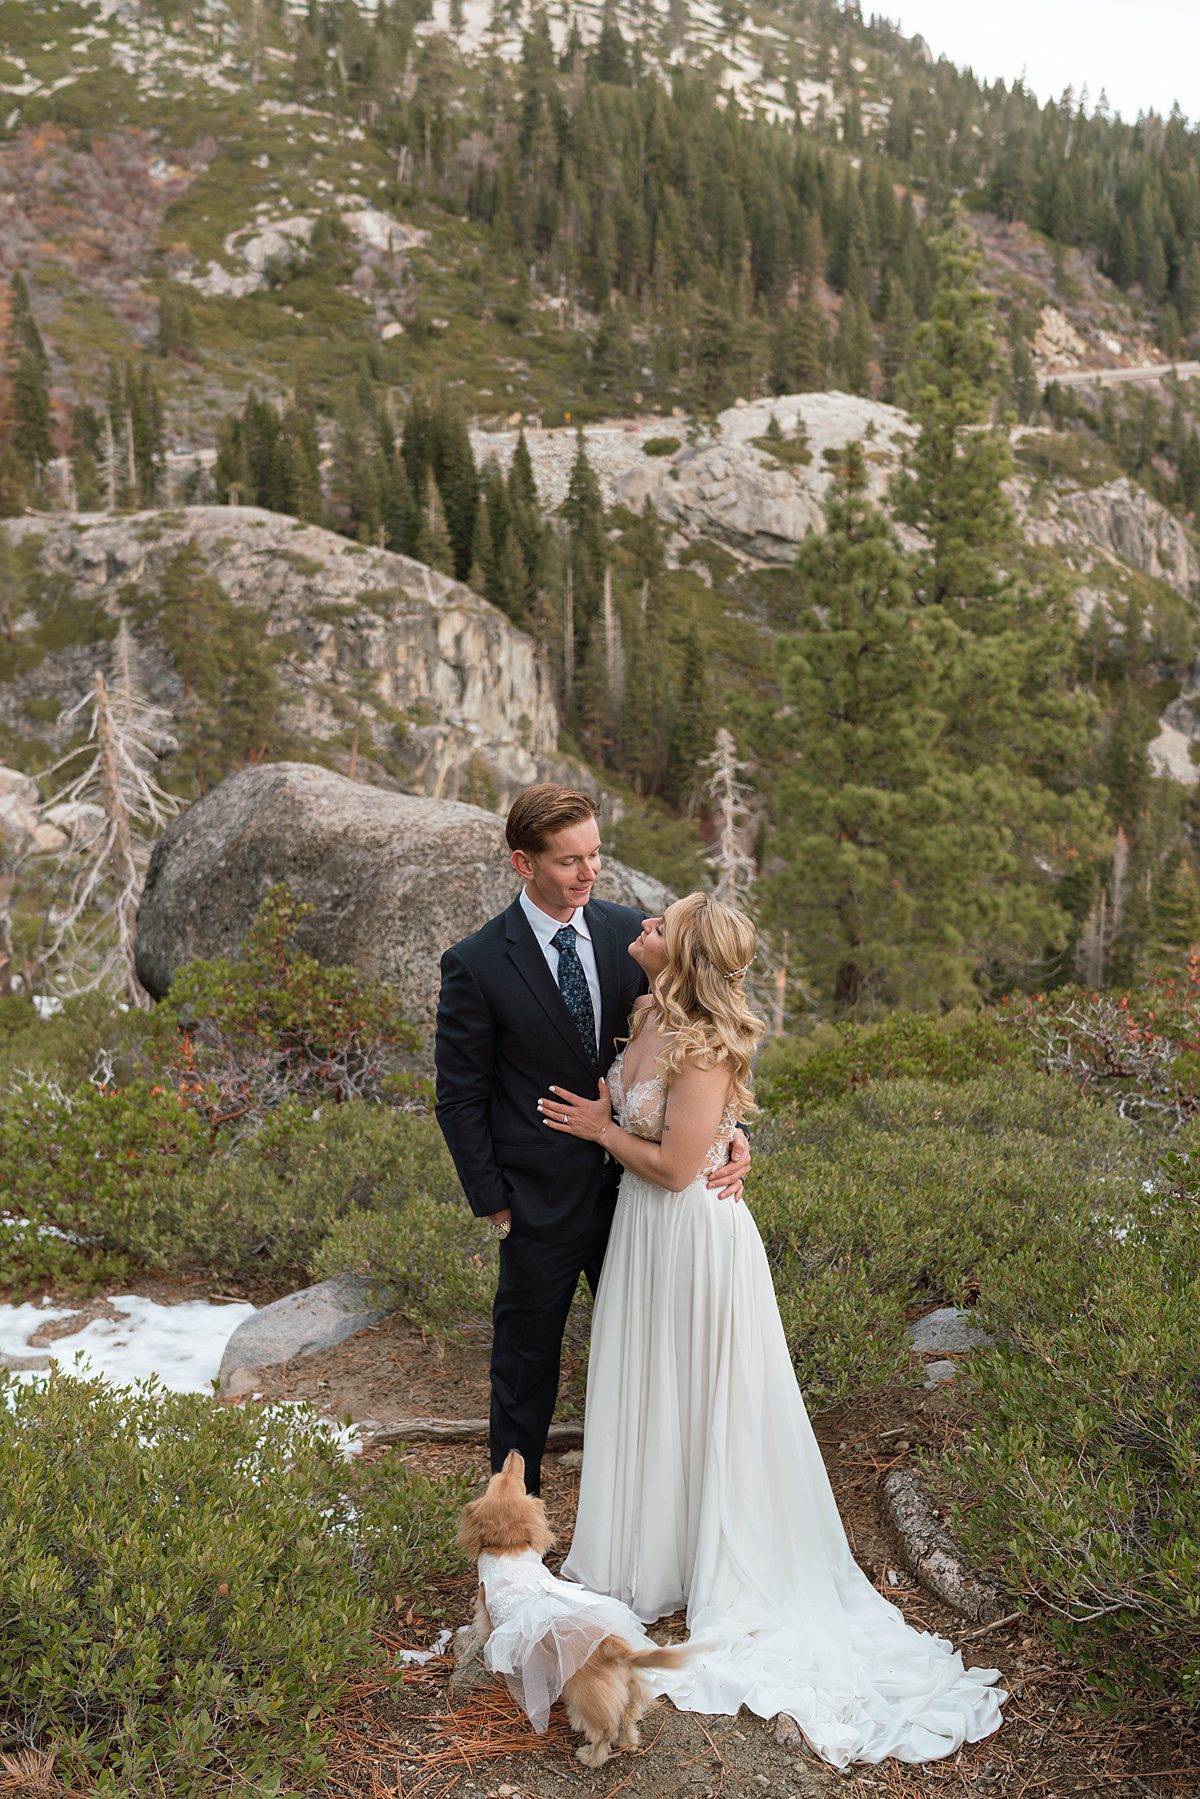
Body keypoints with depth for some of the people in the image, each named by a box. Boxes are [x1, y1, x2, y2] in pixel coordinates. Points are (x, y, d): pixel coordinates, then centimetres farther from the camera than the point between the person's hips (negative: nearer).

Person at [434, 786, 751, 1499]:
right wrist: (494, 1204, -8)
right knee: (527, 1360, 14)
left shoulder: (629, 931, -4)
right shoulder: (476, 965, -15)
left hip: (633, 1186, 4)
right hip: (542, 1205, -4)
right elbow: (460, 1098, -8)